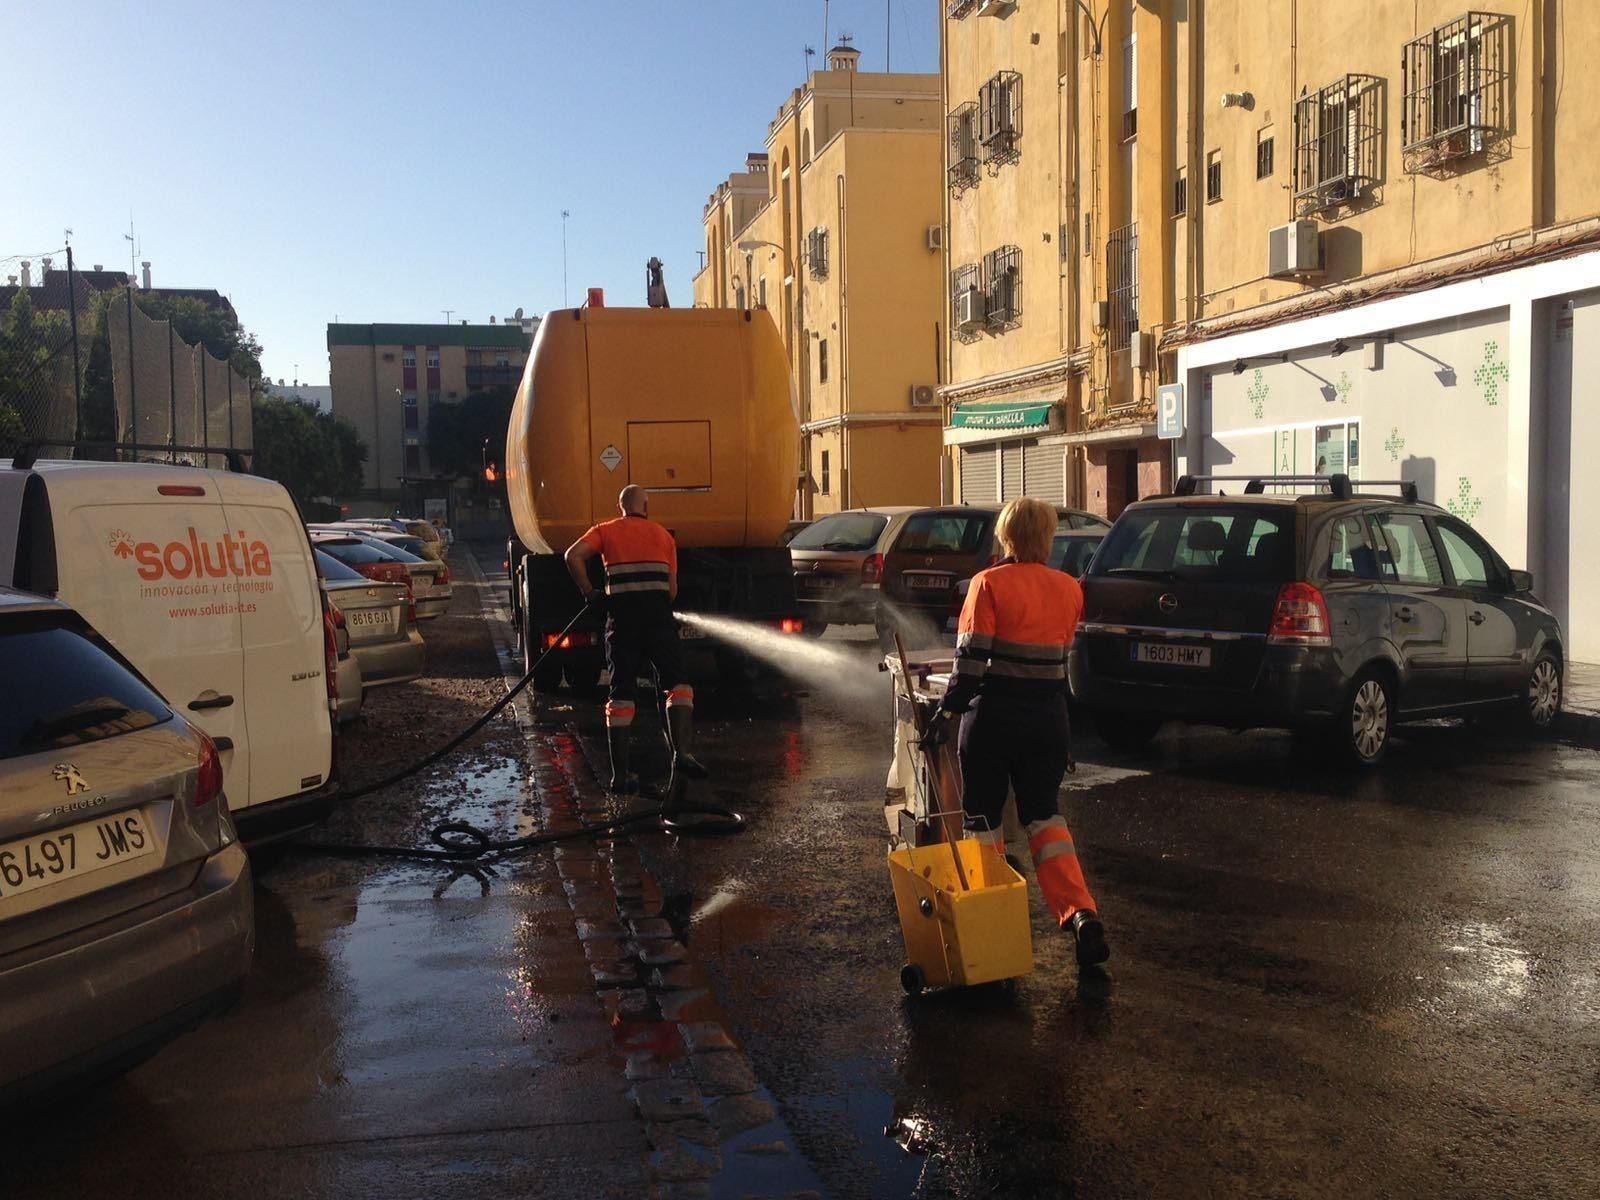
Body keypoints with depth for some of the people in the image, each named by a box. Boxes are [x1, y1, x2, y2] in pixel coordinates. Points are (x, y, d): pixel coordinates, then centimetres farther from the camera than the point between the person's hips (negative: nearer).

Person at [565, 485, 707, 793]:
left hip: (621, 615, 1)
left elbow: (573, 555, -8)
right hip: (658, 616, 0)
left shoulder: (605, 531, 11)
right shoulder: (663, 535, 15)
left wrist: (588, 592, 1)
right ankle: (681, 753, -12)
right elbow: (672, 589, 9)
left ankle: (620, 773, 4)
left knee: (621, 693, 5)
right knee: (677, 683, 6)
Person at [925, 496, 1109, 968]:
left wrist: (948, 710, -11)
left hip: (995, 715, -4)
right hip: (1049, 715, 4)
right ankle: (1081, 912, -2)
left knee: (984, 819, 10)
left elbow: (972, 657, -15)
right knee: (1043, 814, 15)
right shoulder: (1069, 589, 4)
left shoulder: (990, 583, -10)